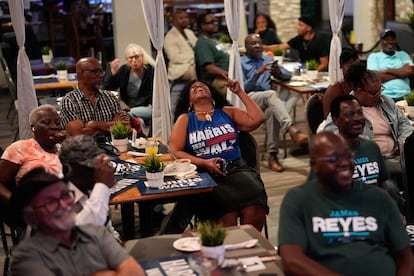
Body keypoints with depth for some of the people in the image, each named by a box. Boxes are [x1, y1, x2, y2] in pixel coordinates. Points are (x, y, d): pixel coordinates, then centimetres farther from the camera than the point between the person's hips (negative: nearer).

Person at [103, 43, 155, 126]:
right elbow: (106, 88, 5)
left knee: (132, 113, -36)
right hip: (128, 109, 4)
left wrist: (130, 107, -16)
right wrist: (113, 73, -13)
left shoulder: (151, 71, -6)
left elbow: (151, 97, -10)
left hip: (148, 109, -4)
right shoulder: (124, 70, 8)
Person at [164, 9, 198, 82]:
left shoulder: (189, 32, 21)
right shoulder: (170, 37, -5)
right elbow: (175, 58, -14)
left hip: (196, 63, 7)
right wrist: (193, 58, -18)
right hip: (180, 68, -7)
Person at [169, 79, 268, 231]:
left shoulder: (228, 113, 20)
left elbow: (257, 119, 7)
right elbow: (176, 151, 4)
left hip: (236, 168, 2)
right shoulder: (185, 119, 14)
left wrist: (240, 92, 12)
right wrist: (204, 163, -10)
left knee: (255, 206, -31)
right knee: (227, 210, -34)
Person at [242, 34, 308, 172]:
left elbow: (288, 75, 18)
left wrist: (279, 73, -6)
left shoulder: (267, 60, 24)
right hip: (248, 98, -3)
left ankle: (273, 156, -36)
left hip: (267, 100, 3)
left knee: (272, 110, -35)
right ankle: (292, 131, -51)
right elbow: (242, 88, -5)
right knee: (271, 94, -36)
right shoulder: (240, 63, 8)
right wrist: (257, 73, -16)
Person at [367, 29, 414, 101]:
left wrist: (387, 71, 0)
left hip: (404, 96, 3)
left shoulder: (403, 55, 21)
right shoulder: (373, 56, 12)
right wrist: (401, 74, 2)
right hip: (384, 96, -3)